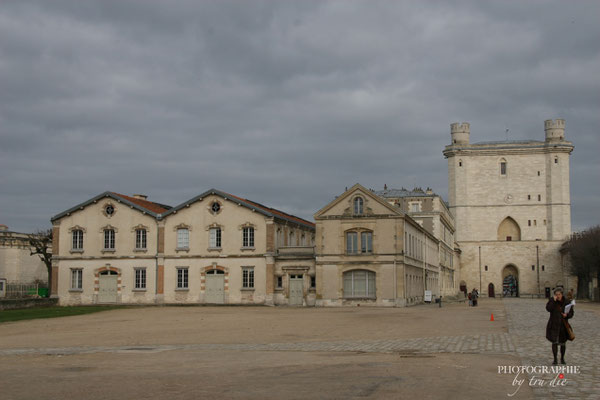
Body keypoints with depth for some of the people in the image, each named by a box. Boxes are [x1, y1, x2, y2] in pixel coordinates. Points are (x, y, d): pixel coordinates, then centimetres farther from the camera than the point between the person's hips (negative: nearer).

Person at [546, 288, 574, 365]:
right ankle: (555, 360, 0)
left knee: (563, 343, 9)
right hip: (554, 324, -1)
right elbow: (548, 309, -21)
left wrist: (566, 315, -21)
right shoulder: (552, 300, -6)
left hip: (563, 325, 1)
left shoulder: (567, 302, -4)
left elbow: (571, 313, 0)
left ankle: (562, 358, 30)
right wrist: (554, 300, -26)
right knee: (554, 342, -9)